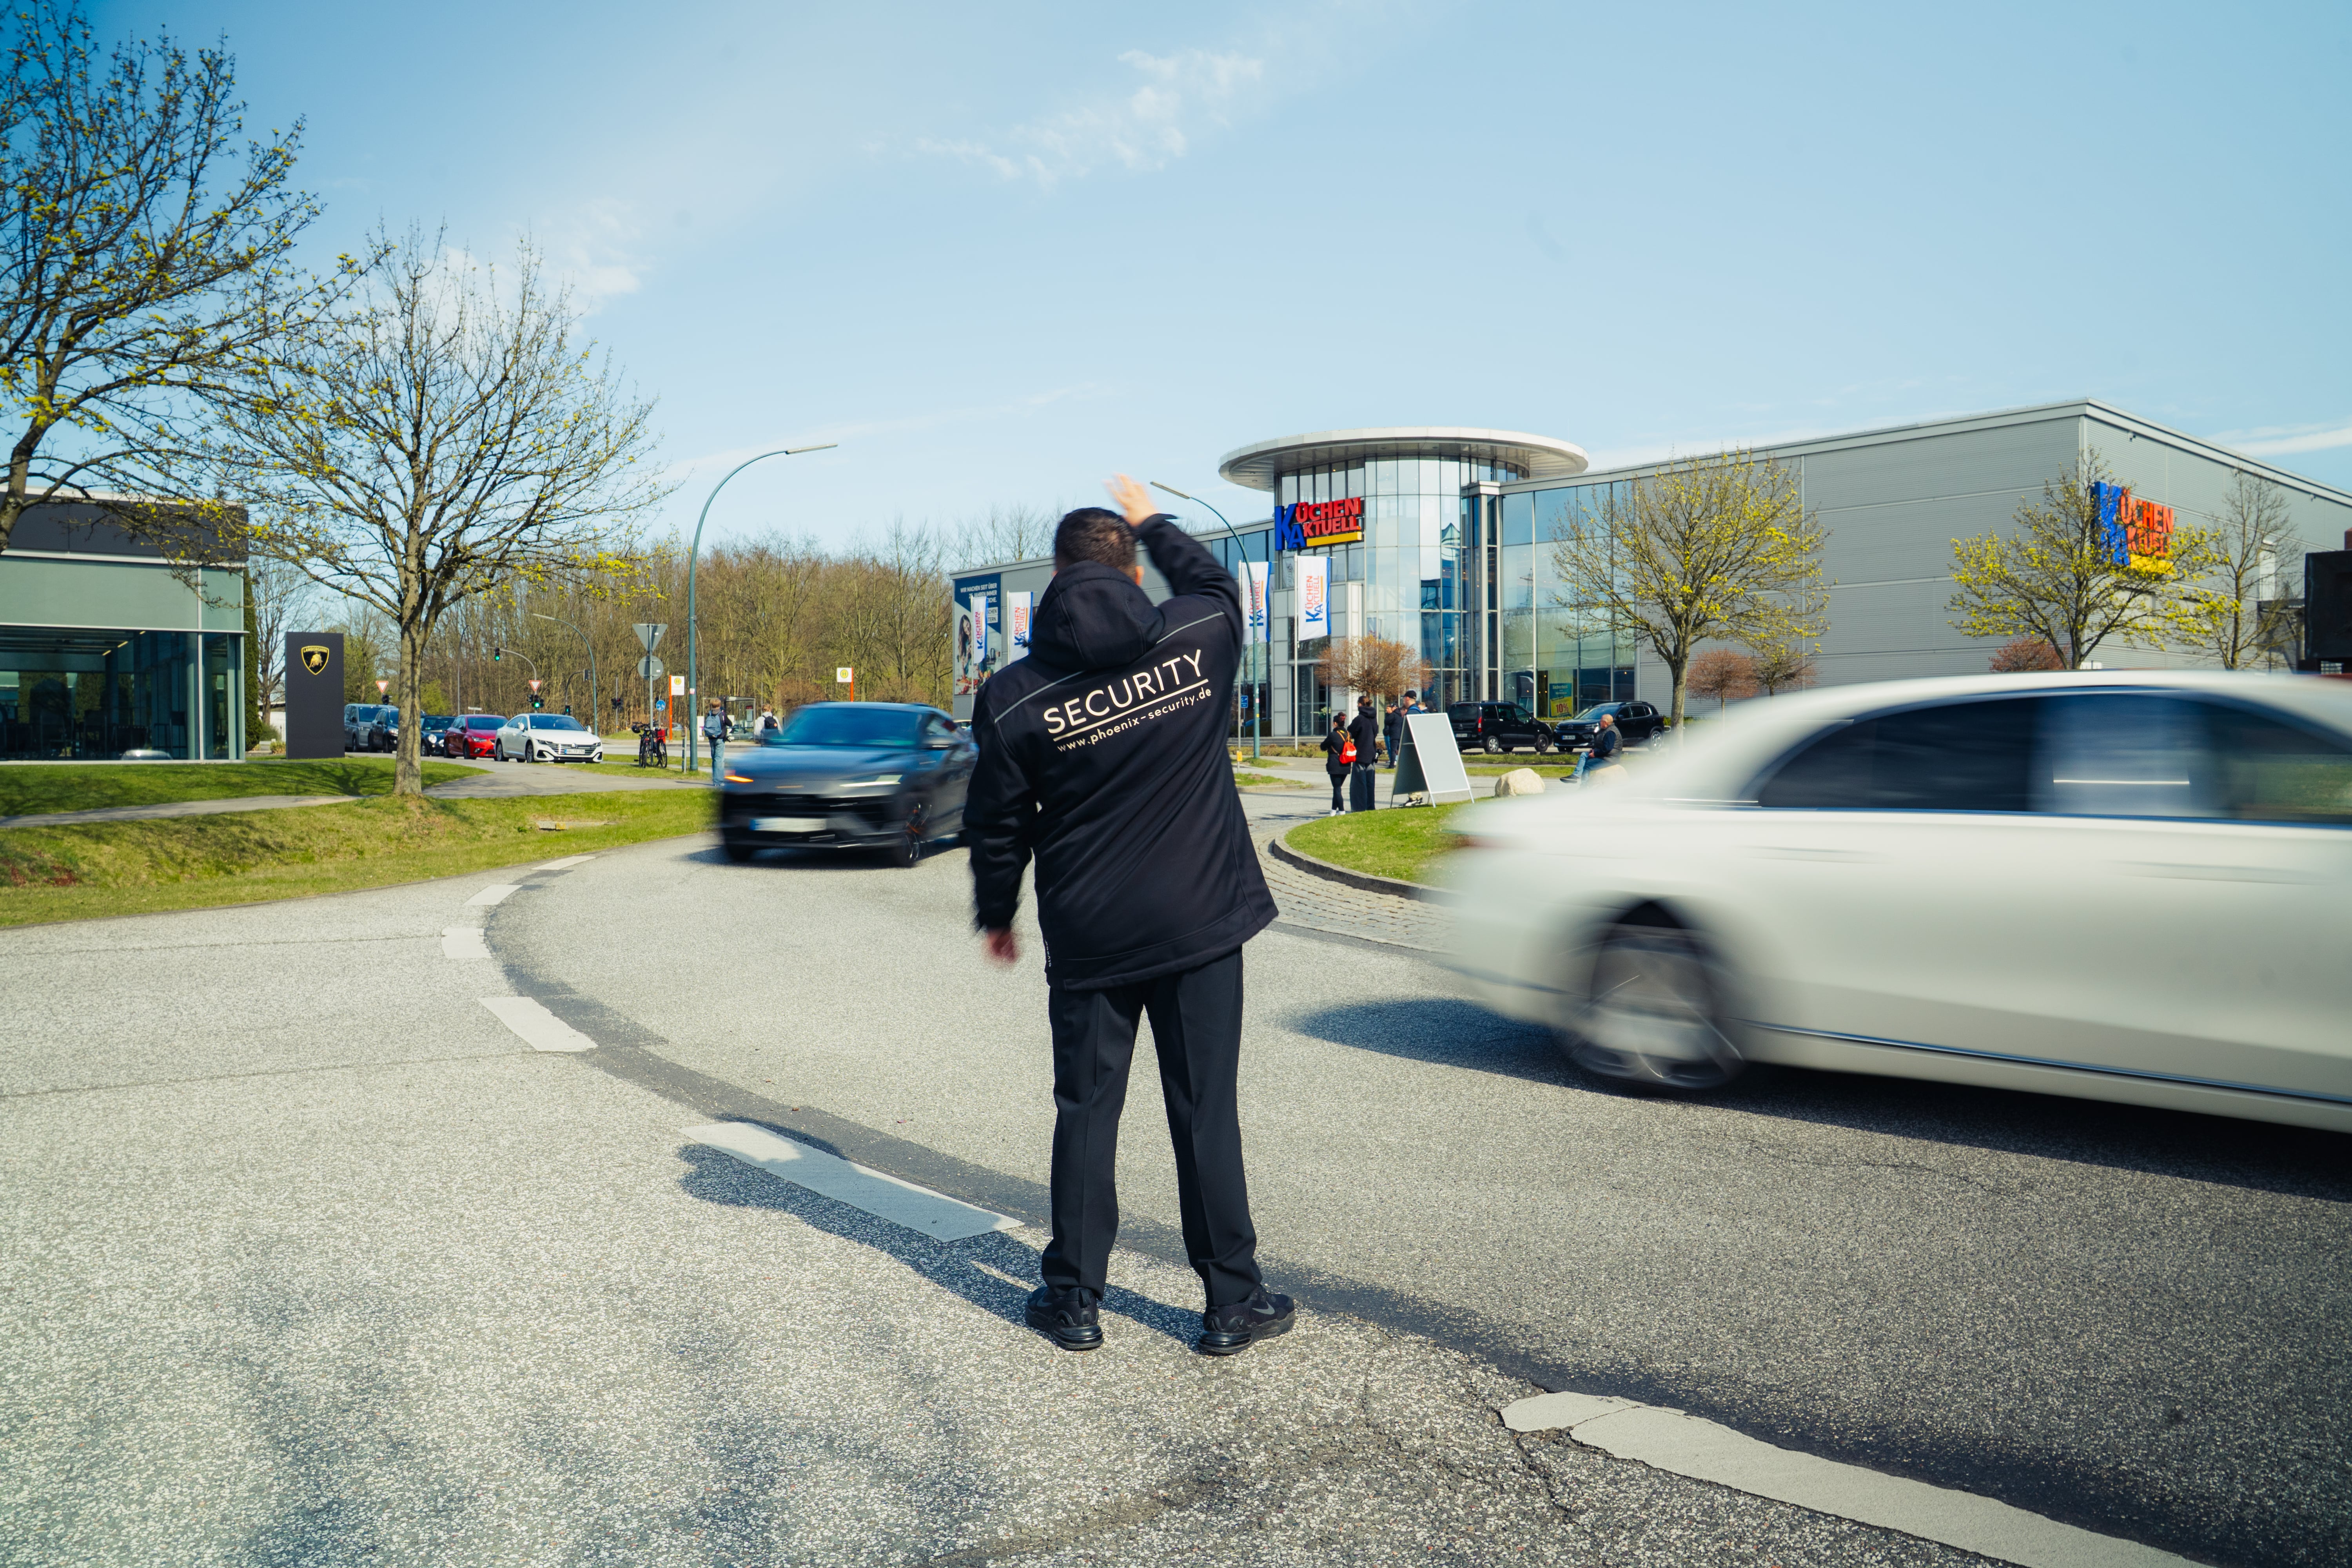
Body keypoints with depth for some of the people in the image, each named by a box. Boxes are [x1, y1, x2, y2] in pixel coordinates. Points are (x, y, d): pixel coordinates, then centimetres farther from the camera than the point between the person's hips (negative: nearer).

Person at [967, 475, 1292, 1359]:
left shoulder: (1014, 698, -8)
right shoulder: (1198, 639, -7)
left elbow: (997, 827, 0)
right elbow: (1215, 583, 19)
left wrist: (995, 915, 17)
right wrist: (1154, 524, 32)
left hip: (1089, 936, 0)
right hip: (1201, 922, 1)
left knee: (1086, 1112, 12)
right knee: (1206, 1112, 8)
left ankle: (1074, 1299, 22)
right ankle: (1232, 1302, 18)